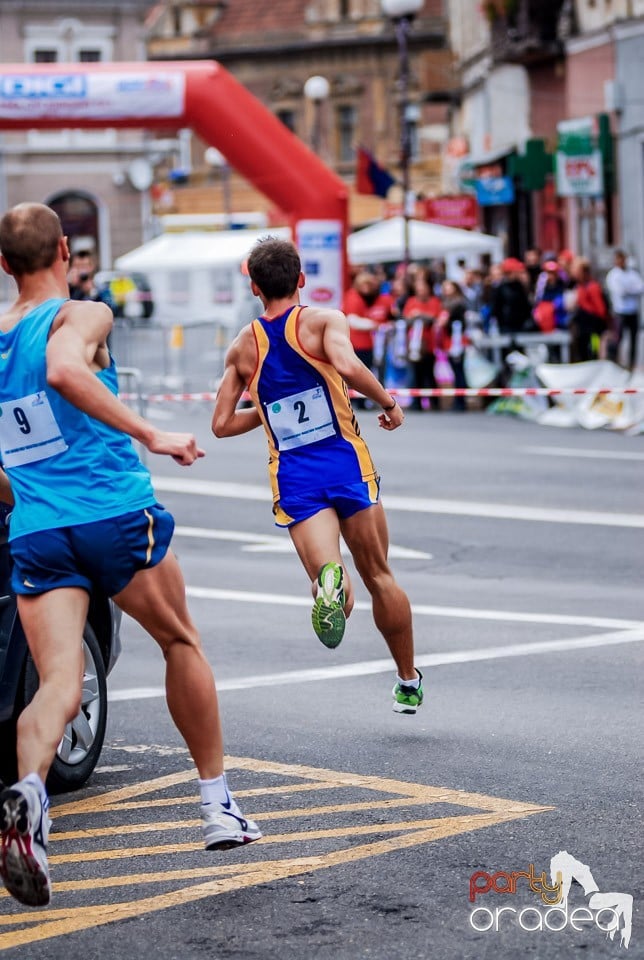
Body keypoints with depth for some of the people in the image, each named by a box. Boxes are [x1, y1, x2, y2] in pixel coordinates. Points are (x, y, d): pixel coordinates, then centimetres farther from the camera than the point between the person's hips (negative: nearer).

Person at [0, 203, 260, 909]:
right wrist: (151, 436, -25)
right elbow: (64, 371, -27)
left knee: (58, 684, -5)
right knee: (181, 642, 19)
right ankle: (218, 807, 24)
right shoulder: (82, 316, -5)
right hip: (115, 515, -3)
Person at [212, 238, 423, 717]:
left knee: (333, 581, -10)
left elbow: (222, 424, 10)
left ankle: (329, 583, -48)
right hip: (346, 462, -1)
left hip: (293, 476, 1)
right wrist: (388, 402, -6)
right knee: (379, 576, 14)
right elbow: (347, 365, -22)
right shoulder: (324, 320, -1)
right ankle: (409, 682, 24)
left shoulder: (243, 347, 10)